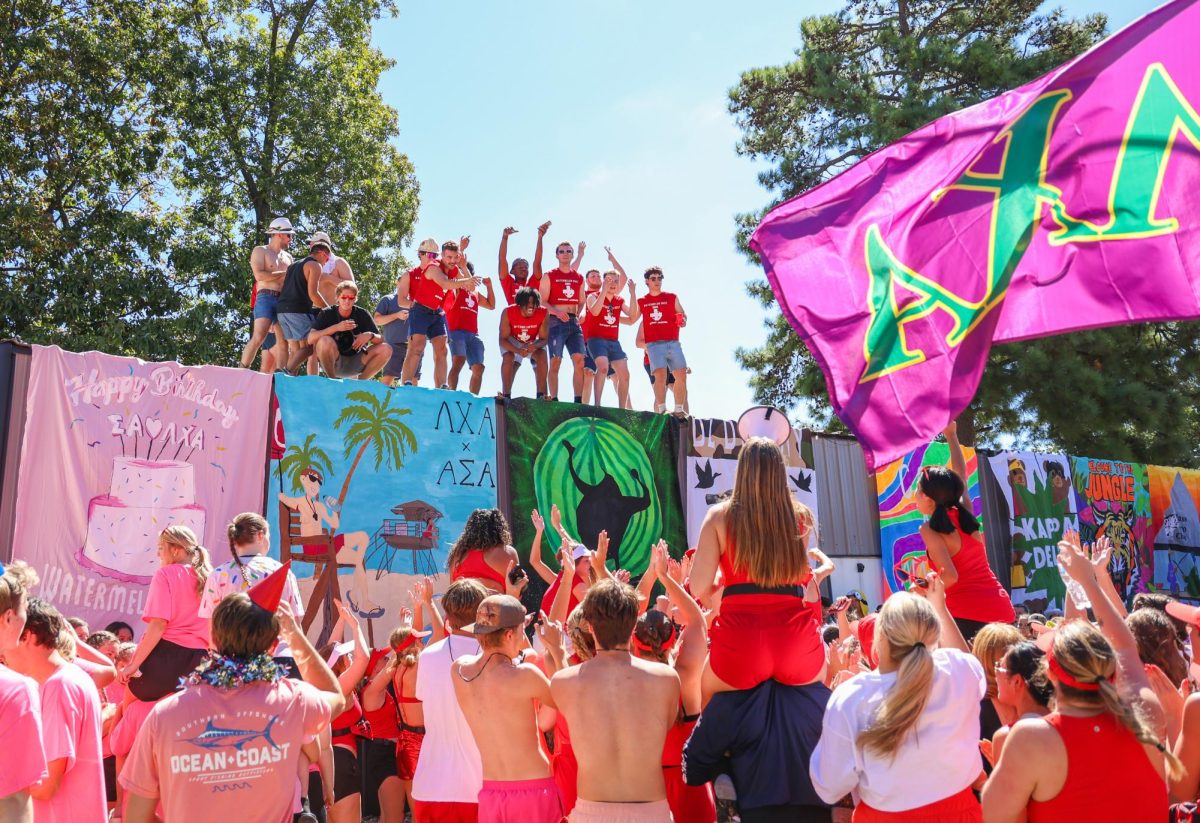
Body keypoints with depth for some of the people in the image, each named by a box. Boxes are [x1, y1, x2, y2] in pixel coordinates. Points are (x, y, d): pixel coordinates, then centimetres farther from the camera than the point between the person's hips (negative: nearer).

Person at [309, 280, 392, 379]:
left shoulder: (362, 314, -2)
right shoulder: (327, 314, -7)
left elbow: (381, 339, -2)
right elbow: (310, 339, -20)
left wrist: (370, 336, -25)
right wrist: (336, 328, -29)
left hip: (354, 363, 2)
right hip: (332, 362, -2)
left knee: (386, 349, -17)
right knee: (325, 340, -33)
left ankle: (360, 381, -1)